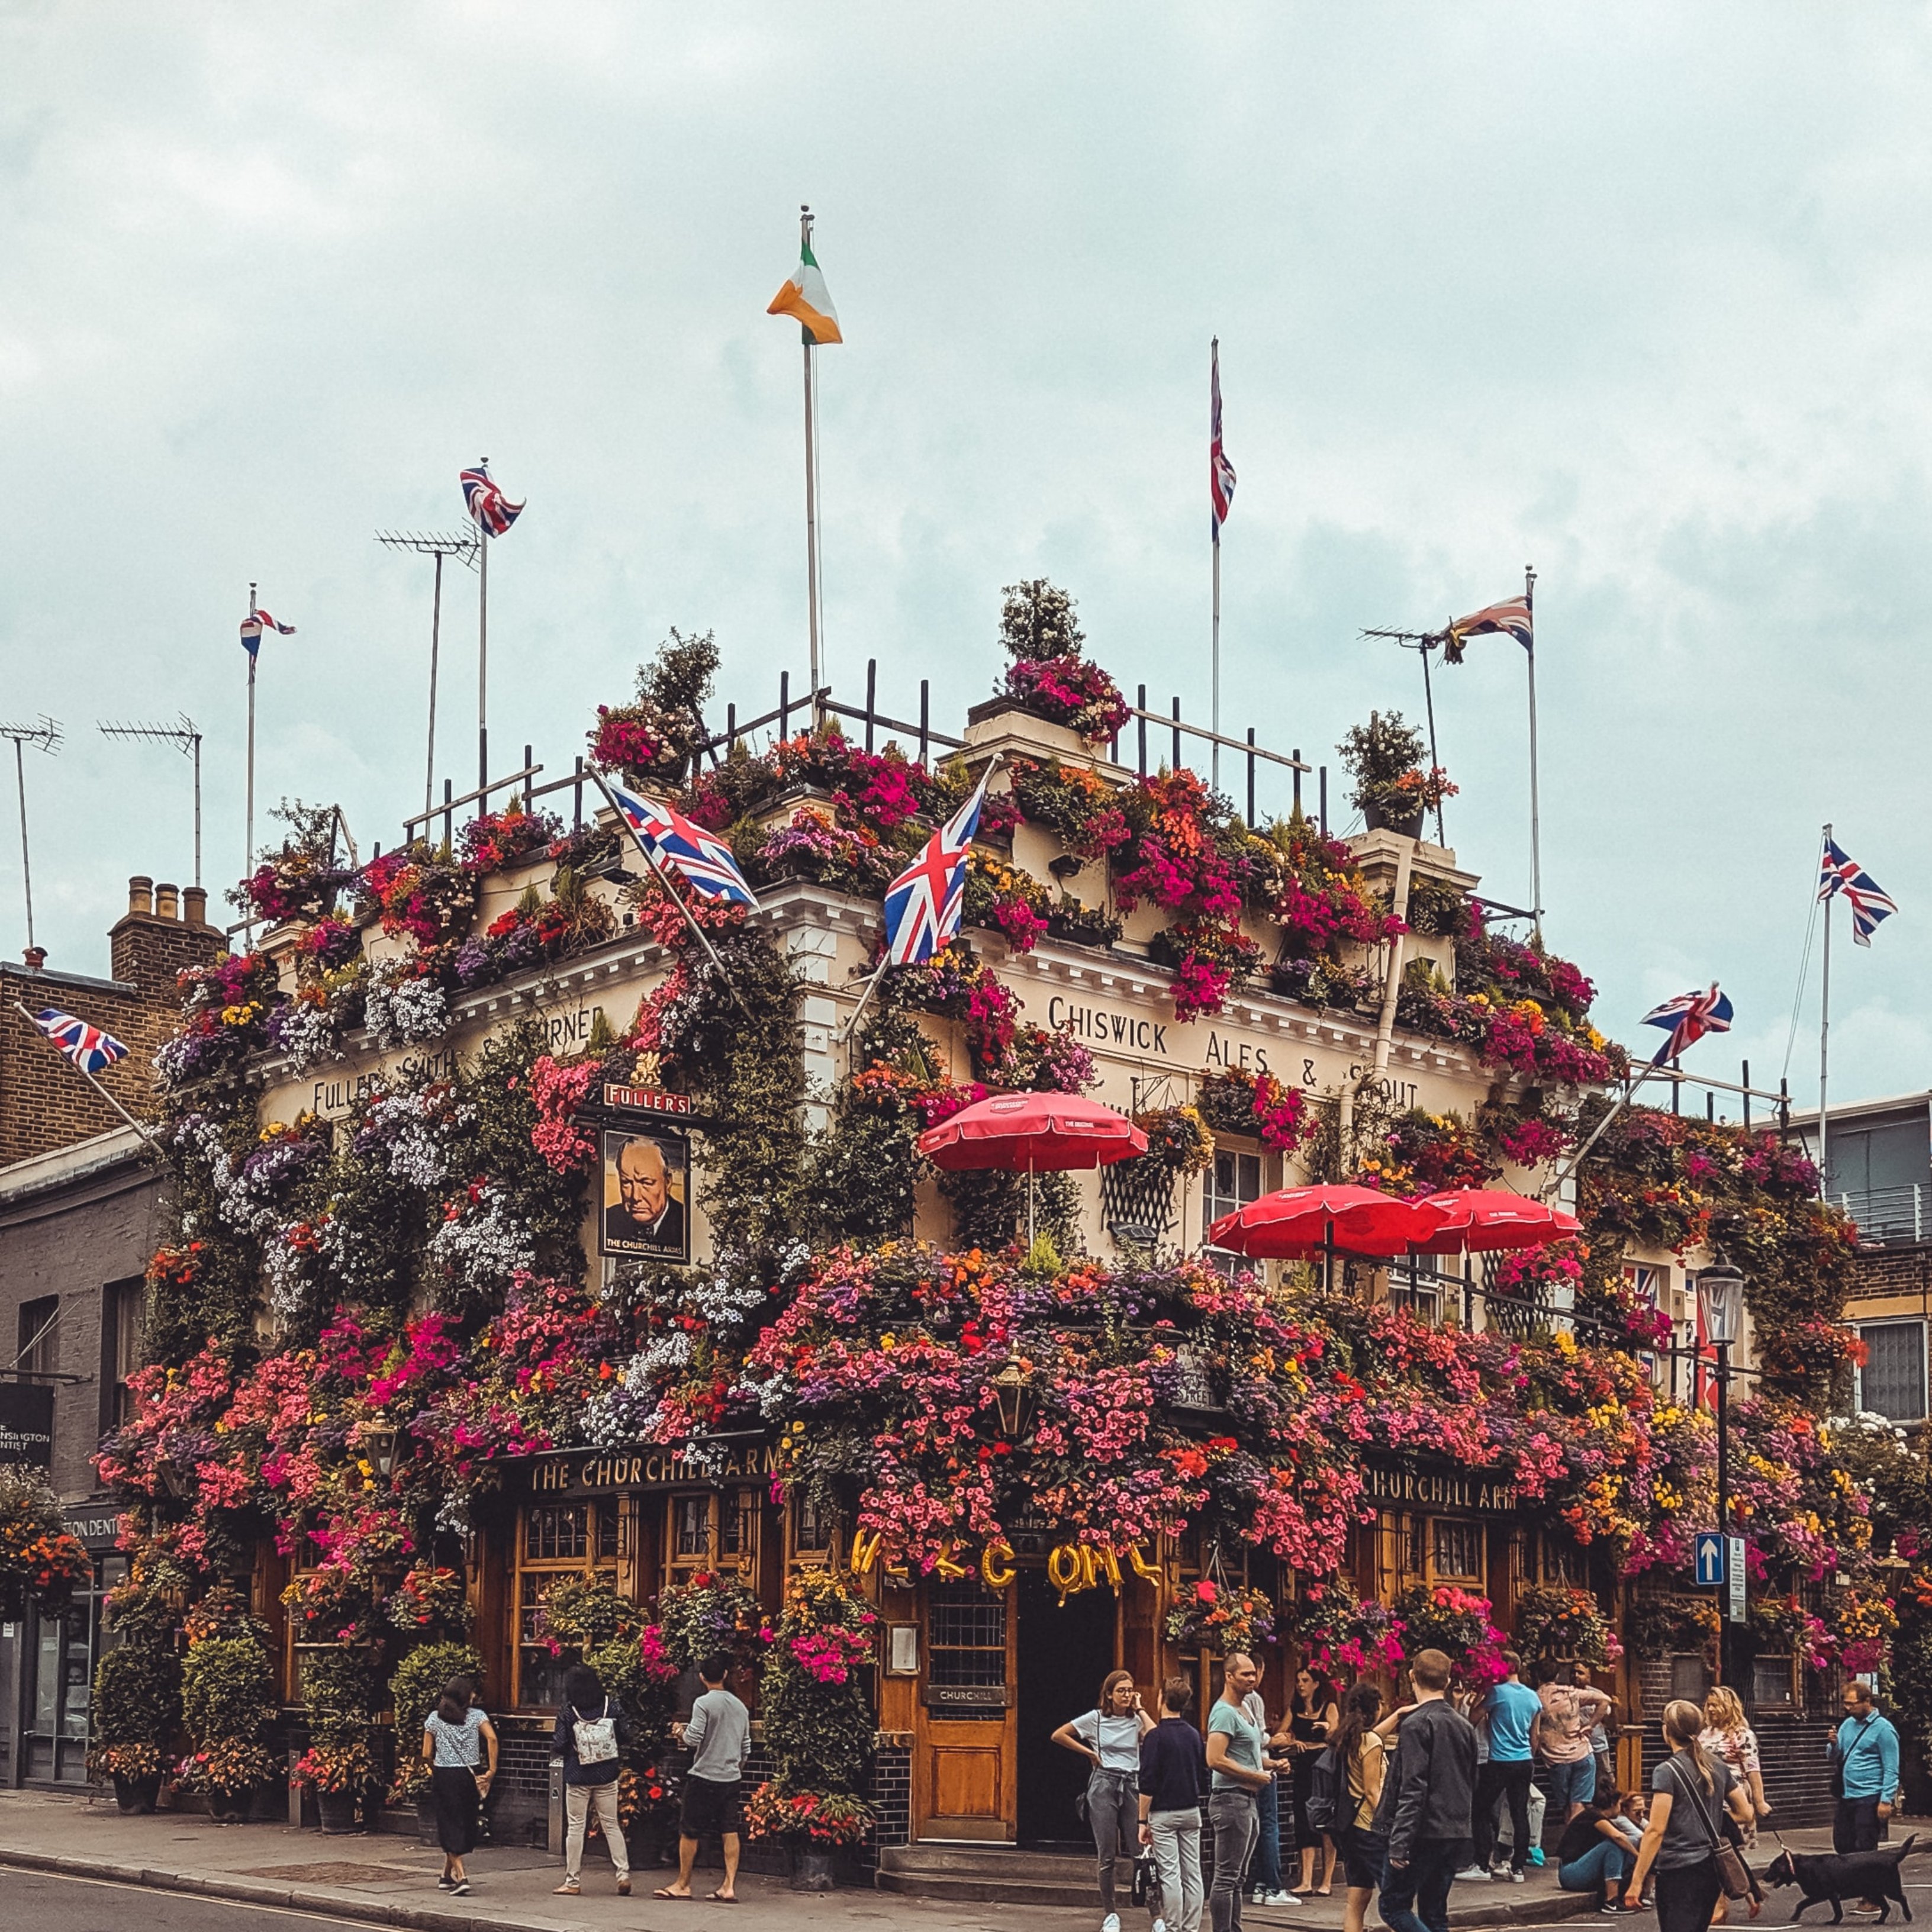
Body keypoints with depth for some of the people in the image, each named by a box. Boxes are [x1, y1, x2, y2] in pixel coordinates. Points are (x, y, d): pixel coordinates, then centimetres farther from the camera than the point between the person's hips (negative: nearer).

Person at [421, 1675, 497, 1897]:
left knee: (451, 1826, 3)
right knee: (465, 1825, 16)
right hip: (469, 1776, 1)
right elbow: (492, 1738, -18)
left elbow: (427, 1755, -2)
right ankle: (447, 1876, 25)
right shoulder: (476, 1716, -1)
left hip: (443, 1777, -1)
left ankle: (461, 1877, -12)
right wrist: (492, 1771, -13)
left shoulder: (435, 1718, 1)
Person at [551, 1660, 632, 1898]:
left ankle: (573, 1881, 10)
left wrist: (557, 1750, 11)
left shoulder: (568, 1713, -11)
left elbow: (558, 1748, -11)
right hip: (607, 1777, 2)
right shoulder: (612, 1707, -4)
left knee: (575, 1827, 6)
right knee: (611, 1825, 12)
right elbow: (626, 1739, -1)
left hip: (578, 1778, -2)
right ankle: (624, 1874, 4)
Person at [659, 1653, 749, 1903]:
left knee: (689, 1831, 4)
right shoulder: (740, 1707, 10)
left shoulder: (704, 1703, -11)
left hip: (704, 1777, -6)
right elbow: (746, 1746, 15)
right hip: (731, 1779, 6)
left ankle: (683, 1884, 11)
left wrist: (679, 1732, 4)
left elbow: (693, 1738, -17)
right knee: (729, 1831, 5)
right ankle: (729, 1887, 2)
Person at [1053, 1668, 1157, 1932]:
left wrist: (1139, 1710, -5)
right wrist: (1090, 1752, 1)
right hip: (1104, 1784, -1)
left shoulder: (1137, 1720, 6)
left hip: (1132, 1784, 1)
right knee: (1107, 1856, 1)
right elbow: (1058, 1736, 4)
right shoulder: (1096, 1718, 2)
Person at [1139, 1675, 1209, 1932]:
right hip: (1192, 1812, 5)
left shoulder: (1156, 1737, -12)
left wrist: (1143, 1821, -9)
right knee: (1192, 1874, 7)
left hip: (1163, 1813, -5)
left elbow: (1148, 1785, -14)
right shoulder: (1194, 1735, 6)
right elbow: (1203, 1777, 14)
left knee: (1170, 1875, -3)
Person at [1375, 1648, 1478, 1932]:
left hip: (1425, 1834, -7)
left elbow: (1412, 1790, -18)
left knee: (1393, 1906, 1)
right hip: (1456, 1834, 7)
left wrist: (1399, 1843, -17)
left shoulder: (1417, 1724, -12)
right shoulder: (1464, 1725, 12)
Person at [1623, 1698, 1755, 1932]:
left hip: (1679, 1871, -7)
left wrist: (1636, 1881, -15)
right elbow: (1745, 1813, 12)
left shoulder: (1667, 1771, -12)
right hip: (1711, 1868, 7)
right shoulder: (1718, 1767, 7)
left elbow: (1656, 1830, -17)